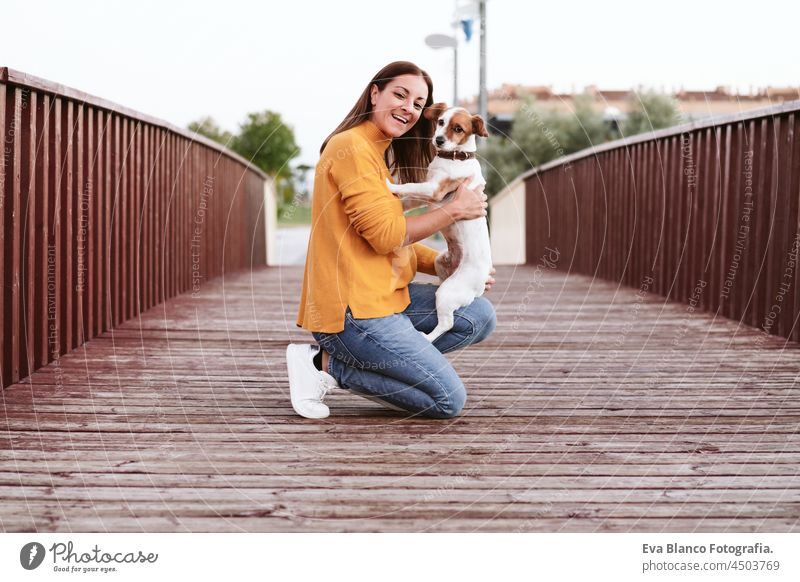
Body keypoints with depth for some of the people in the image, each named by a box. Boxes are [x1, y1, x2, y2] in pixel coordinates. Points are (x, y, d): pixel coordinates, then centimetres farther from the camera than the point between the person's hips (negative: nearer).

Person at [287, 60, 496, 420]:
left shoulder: (385, 155, 18)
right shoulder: (351, 147, -13)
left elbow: (400, 243, 16)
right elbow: (384, 235, -17)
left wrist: (449, 266, 2)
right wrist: (454, 210, -8)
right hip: (353, 308, -10)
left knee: (478, 317, 6)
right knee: (449, 400, -8)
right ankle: (326, 364, -2)